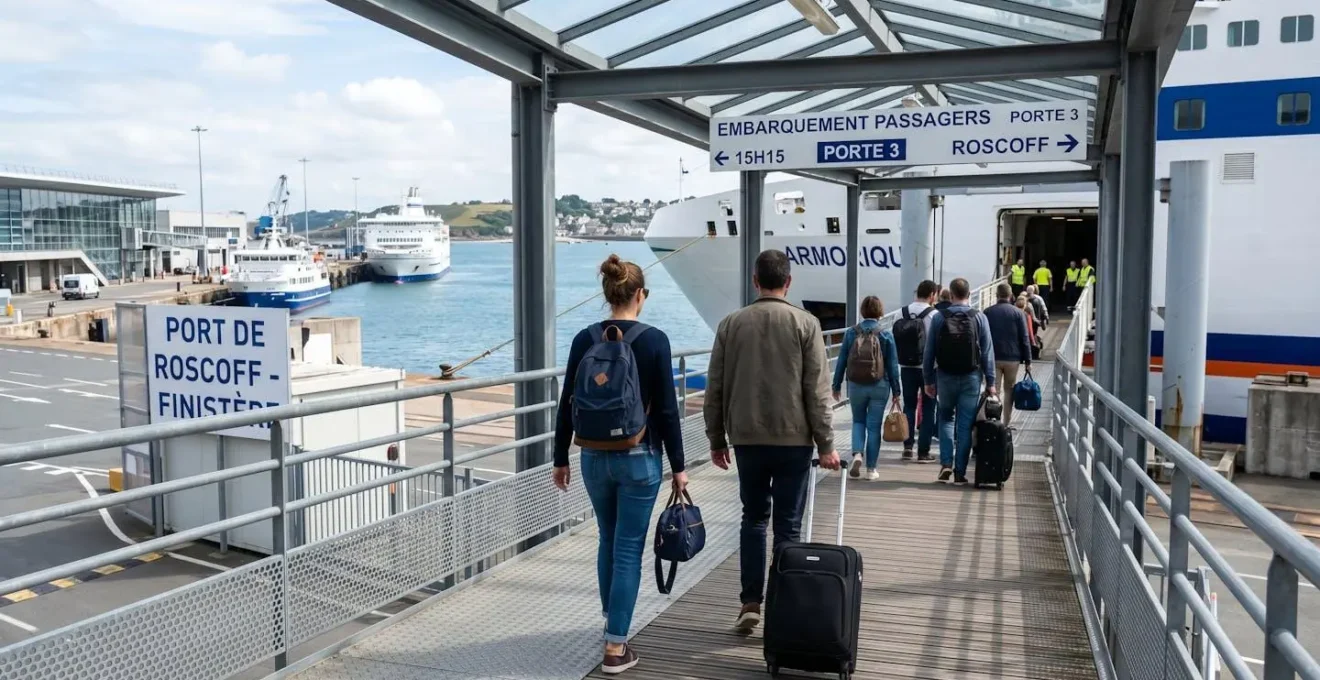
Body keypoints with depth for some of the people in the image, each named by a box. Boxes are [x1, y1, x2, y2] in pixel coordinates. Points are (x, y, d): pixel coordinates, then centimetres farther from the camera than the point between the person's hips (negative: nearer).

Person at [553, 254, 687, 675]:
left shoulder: (585, 339, -2)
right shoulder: (654, 341, -11)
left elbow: (568, 404, 2)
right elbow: (667, 409, -10)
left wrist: (560, 458, 11)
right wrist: (678, 466, -3)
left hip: (594, 456, 4)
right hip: (640, 458, -4)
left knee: (609, 539, 22)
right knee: (629, 548, 3)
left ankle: (612, 621, 38)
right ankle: (615, 647, 4)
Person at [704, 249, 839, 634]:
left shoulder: (731, 324, 2)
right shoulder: (805, 324, -5)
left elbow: (715, 388, 4)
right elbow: (818, 391, -7)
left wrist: (716, 440, 12)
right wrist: (826, 444, -1)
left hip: (747, 438, 2)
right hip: (793, 439, -2)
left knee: (753, 518, 15)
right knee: (787, 525, 5)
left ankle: (750, 603, 11)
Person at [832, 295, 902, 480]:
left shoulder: (851, 332, -3)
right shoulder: (886, 335, -5)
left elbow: (842, 361, -1)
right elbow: (892, 366, -3)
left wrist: (837, 385, 9)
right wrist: (896, 392, 3)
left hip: (856, 386, 1)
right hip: (879, 387, -1)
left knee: (858, 421, 19)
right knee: (873, 426, 7)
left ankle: (857, 454, -4)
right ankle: (871, 468, 11)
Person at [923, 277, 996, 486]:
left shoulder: (939, 318, -3)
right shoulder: (979, 318, -3)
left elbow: (929, 351, -1)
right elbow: (988, 352, -2)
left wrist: (929, 380, 7)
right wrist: (990, 381, 3)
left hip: (945, 376, 0)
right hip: (971, 377, 0)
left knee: (945, 418, 18)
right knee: (965, 424, 5)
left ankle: (946, 463, 5)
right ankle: (960, 472, 6)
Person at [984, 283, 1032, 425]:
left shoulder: (988, 312, 1)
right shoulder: (1018, 313, -2)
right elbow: (1025, 338, -3)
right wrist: (1027, 360, 2)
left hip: (993, 358, 0)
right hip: (1012, 358, 0)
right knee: (1009, 392, 12)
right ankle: (1006, 423, 14)